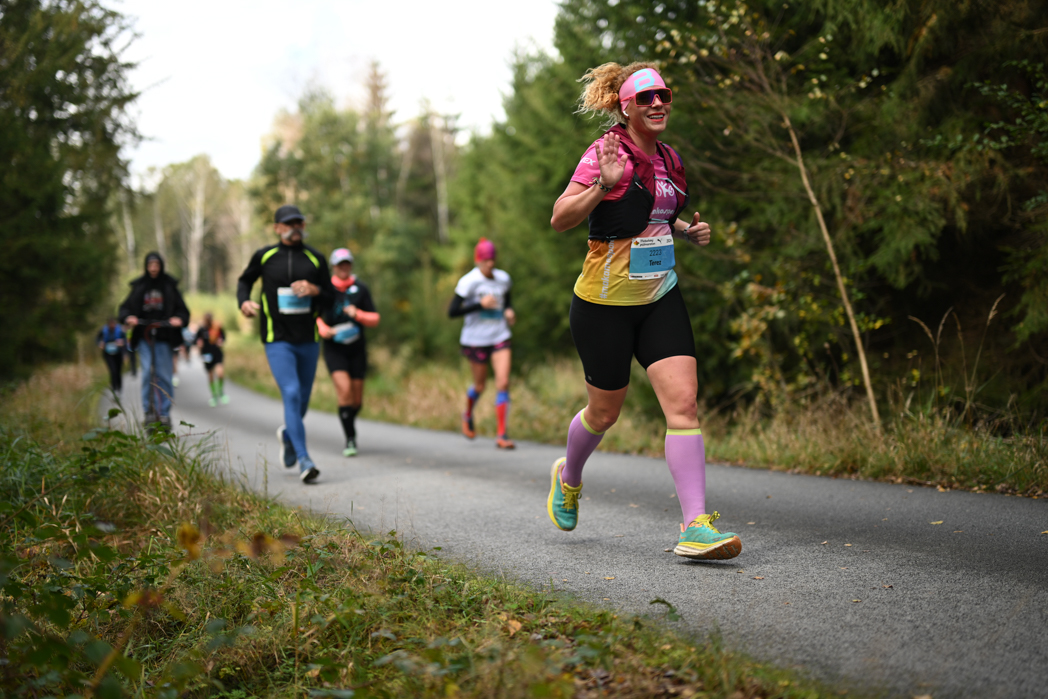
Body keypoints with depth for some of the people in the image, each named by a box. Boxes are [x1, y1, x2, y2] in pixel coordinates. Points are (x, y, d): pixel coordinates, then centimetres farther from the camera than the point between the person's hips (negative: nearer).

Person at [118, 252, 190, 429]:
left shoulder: (169, 286, 8)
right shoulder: (139, 286, 11)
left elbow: (182, 309, 7)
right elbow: (125, 307, 12)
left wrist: (179, 319, -15)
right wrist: (128, 317, -11)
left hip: (164, 336, 0)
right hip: (144, 336, 0)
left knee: (164, 375, -1)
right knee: (148, 371, -14)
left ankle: (165, 413, 6)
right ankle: (149, 410, -6)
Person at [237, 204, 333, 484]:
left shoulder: (315, 259, 7)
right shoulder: (264, 256, 3)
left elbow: (330, 297, 9)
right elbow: (245, 281, 19)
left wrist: (315, 290, -13)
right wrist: (244, 302, -2)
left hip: (308, 340, 3)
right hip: (277, 340, -3)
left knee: (303, 398, 12)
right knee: (291, 394, -17)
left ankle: (287, 435, 44)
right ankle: (303, 460, -17)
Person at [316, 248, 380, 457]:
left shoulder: (361, 288, 4)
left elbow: (375, 319, 4)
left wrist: (358, 314, -15)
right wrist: (324, 330, -10)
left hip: (357, 348, 2)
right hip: (334, 348, -2)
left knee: (357, 399, 6)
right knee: (344, 391, -19)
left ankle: (349, 421, 39)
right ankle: (350, 439, -9)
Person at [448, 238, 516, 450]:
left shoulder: (503, 278, 3)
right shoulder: (469, 281, -12)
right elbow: (452, 312, -16)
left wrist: (509, 311, 1)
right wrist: (480, 304, -23)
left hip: (500, 337, 3)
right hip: (476, 339, -3)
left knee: (503, 382, -12)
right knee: (480, 386, 11)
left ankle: (502, 435, -9)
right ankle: (468, 415, 45)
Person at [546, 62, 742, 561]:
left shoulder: (669, 159, 10)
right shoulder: (607, 152, -11)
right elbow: (559, 219, -16)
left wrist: (689, 231, 6)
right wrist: (602, 186, -32)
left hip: (660, 298, 5)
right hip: (605, 301, -5)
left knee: (684, 402, -10)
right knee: (605, 412, 9)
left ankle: (695, 526, -12)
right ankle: (568, 476, 42)